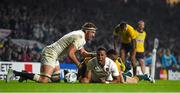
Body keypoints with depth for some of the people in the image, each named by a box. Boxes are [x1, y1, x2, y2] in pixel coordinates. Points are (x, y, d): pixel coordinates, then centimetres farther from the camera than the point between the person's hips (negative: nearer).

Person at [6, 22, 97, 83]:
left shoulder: (80, 35, 18)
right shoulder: (80, 38, -16)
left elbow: (83, 52, 26)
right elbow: (70, 53, -22)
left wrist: (92, 55, 10)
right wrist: (79, 65, -11)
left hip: (53, 56, 11)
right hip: (50, 54, -11)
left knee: (56, 78, 12)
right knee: (44, 80, -21)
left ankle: (27, 75, 14)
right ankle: (14, 73, -17)